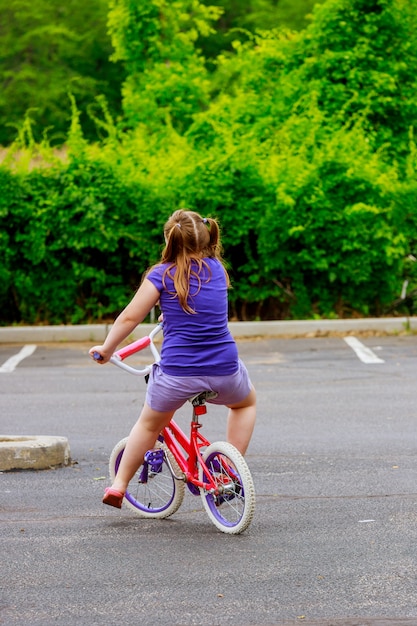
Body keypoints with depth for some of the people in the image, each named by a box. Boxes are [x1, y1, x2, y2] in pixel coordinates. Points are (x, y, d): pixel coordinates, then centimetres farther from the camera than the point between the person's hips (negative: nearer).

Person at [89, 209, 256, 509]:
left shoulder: (161, 275, -2)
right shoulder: (217, 269, 10)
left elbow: (130, 317, -2)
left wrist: (106, 349, 14)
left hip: (177, 373, -1)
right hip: (224, 370, 2)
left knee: (150, 423, 26)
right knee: (247, 402, 35)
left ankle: (118, 487, 31)